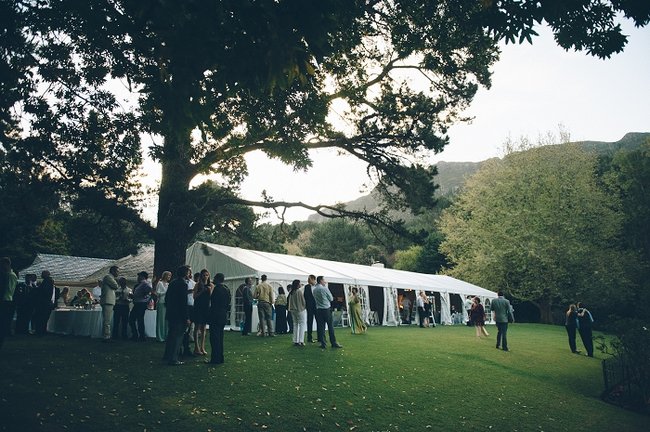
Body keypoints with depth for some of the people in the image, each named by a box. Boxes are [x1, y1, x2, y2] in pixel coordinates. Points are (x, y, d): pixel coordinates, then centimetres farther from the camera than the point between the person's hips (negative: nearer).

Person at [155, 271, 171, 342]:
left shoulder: (168, 284, 18)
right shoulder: (160, 283, -1)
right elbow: (157, 293, -8)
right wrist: (166, 292, -13)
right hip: (161, 303, -6)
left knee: (167, 320, 4)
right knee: (161, 320, -3)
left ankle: (165, 336, 9)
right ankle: (160, 337, 2)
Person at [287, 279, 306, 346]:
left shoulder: (291, 292, 3)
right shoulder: (300, 291, -14)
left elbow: (289, 301, 8)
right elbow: (303, 301, -8)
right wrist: (305, 306, 9)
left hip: (293, 310, 6)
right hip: (301, 310, -6)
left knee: (295, 325, 13)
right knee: (302, 325, -1)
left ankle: (295, 341, 13)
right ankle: (301, 341, -7)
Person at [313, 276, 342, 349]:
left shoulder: (314, 290, 6)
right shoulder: (324, 288, -11)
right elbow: (331, 298, -1)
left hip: (318, 309, 5)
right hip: (326, 309, -5)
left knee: (321, 327, 6)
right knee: (330, 326, 0)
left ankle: (323, 343, 7)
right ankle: (333, 343, 3)